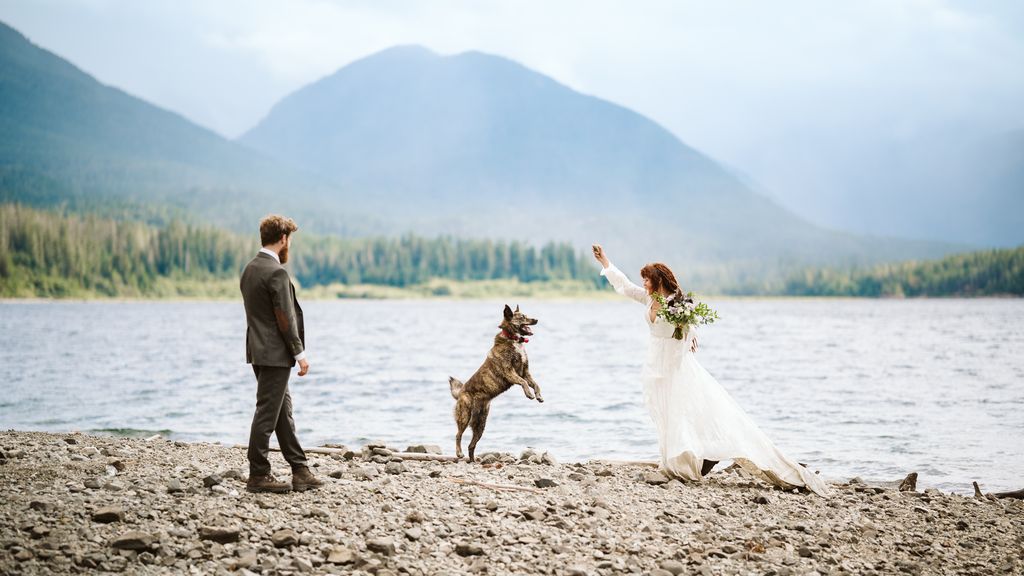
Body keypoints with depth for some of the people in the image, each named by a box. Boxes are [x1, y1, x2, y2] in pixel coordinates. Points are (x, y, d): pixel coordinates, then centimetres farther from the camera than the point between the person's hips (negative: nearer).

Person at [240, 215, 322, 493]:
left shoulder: (249, 269, 11)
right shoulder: (276, 272, -18)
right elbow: (285, 319, -19)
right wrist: (300, 353, -12)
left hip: (259, 351, 10)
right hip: (275, 354, -10)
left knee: (283, 412, 13)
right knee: (267, 415, -3)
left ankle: (300, 471, 18)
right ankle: (258, 476, 2)